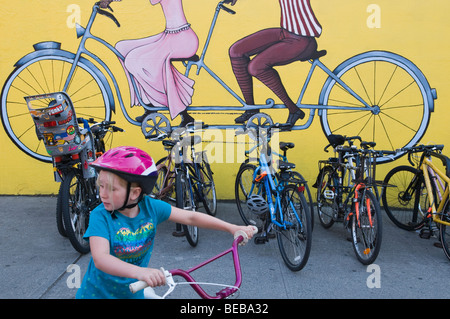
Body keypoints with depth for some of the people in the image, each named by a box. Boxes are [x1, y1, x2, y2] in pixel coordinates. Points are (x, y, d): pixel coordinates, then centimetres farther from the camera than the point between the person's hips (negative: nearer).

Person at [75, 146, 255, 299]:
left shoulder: (150, 207, -13)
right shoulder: (100, 216, -23)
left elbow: (190, 217, -7)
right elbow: (100, 258, -37)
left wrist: (233, 228, -10)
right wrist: (139, 272, -54)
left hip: (133, 292, 3)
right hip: (98, 293, -2)